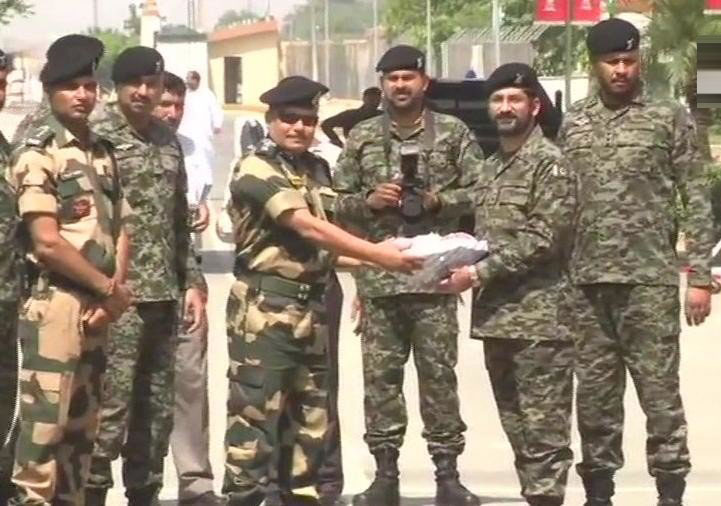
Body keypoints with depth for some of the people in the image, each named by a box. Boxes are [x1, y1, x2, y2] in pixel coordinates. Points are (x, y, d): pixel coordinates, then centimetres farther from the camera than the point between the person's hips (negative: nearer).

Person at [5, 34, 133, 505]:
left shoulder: (103, 152, 13)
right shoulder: (37, 154, -9)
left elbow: (121, 230, 14)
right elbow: (46, 242, -16)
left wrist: (112, 294, -3)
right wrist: (108, 287, -9)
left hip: (98, 307, 8)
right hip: (55, 304, -8)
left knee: (84, 423, 11)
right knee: (45, 421, -10)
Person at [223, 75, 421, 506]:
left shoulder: (318, 170, 14)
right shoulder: (257, 171, -11)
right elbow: (308, 228, -21)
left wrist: (369, 260, 2)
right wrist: (379, 255, -23)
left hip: (312, 305, 8)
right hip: (264, 308, -8)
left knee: (311, 412, 12)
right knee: (256, 410, -7)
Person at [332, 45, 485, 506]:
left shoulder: (454, 133, 4)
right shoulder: (361, 138, 10)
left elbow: (480, 191, 1)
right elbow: (337, 202, 11)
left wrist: (438, 200, -13)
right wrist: (369, 201, -8)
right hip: (377, 277, 2)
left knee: (440, 374, -1)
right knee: (380, 375, 3)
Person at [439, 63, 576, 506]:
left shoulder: (549, 162, -7)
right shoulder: (491, 167, 18)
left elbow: (543, 238, -15)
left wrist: (480, 272, -17)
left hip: (538, 317, -8)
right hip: (496, 315, 8)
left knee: (544, 429, -6)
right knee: (517, 427, 11)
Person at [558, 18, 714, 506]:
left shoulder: (671, 118, 1)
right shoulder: (574, 124, 10)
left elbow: (696, 200, 0)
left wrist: (700, 275, -6)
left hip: (649, 279, -3)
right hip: (586, 281, 4)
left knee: (660, 392, -3)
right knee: (594, 394, 8)